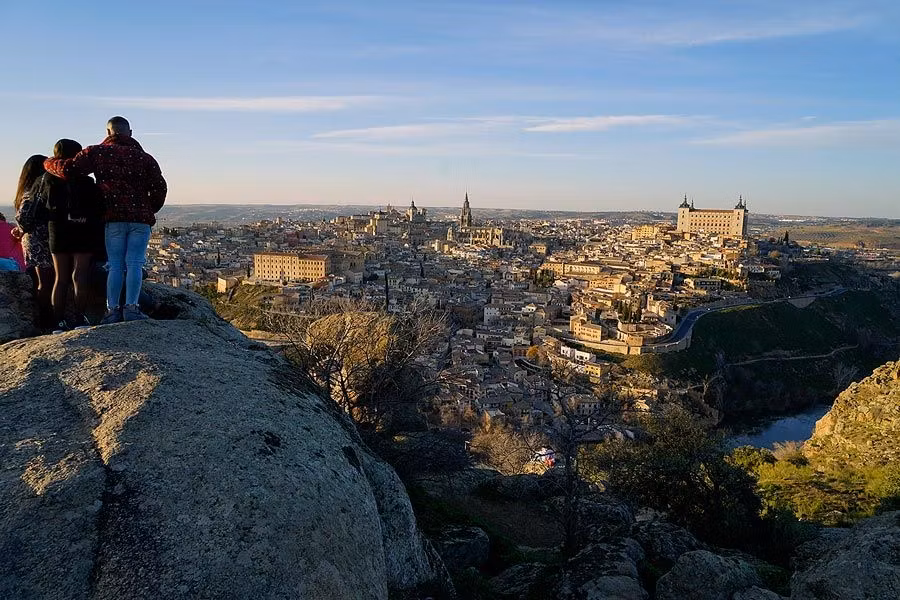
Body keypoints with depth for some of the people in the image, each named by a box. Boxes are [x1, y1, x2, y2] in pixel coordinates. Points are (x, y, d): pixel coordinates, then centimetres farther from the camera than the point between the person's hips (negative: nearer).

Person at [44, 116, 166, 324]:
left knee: (116, 265, 4)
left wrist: (49, 163, 20)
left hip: (114, 217, 0)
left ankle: (112, 310, 0)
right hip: (141, 218, 1)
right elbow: (159, 188, 7)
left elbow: (68, 169, -1)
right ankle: (131, 308, -12)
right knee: (134, 264, -2)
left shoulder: (97, 152, 6)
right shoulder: (145, 157, 11)